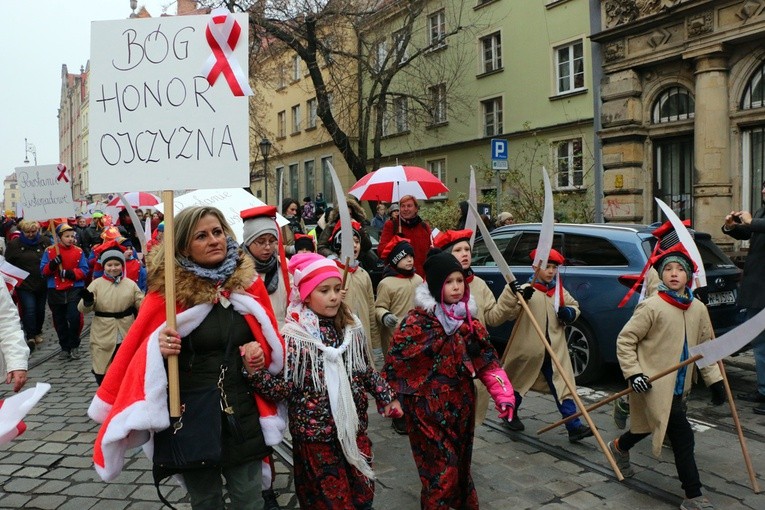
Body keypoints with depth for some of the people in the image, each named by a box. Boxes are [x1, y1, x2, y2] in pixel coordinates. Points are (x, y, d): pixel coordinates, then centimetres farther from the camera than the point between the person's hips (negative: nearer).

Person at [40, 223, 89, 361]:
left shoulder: (79, 251, 1)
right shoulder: (49, 251, 3)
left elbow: (84, 271, -2)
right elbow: (43, 270, 0)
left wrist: (71, 273, -19)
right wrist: (52, 264, -19)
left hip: (75, 289, -2)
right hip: (55, 291, 2)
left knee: (74, 317, -13)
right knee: (59, 321, 9)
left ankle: (74, 346, 8)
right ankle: (65, 347, 25)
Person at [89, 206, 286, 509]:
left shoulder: (250, 283, -1)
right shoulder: (166, 291, -8)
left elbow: (273, 344, 10)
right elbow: (138, 352, -1)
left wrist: (260, 352, -10)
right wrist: (158, 350, -21)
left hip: (243, 414, 2)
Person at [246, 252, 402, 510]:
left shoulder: (351, 326, 0)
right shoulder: (295, 336, -15)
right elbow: (284, 387, -18)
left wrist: (385, 395, 14)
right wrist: (254, 371, -32)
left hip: (355, 427, 5)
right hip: (316, 433, -5)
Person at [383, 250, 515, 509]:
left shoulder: (466, 317, 4)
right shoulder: (417, 321, -15)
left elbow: (485, 357, 6)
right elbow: (396, 361, -11)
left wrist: (502, 391, -2)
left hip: (461, 404, 6)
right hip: (429, 408, -6)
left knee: (460, 464, 19)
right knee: (441, 470, -3)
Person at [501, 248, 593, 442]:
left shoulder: (560, 292, 8)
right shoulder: (525, 290, -10)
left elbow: (575, 306, 22)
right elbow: (509, 313, -20)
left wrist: (570, 312, -1)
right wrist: (518, 297, -38)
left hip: (555, 350, 4)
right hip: (528, 349, -4)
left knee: (563, 386, -1)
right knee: (519, 383, 15)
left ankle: (574, 426, 1)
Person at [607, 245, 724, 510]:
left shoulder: (699, 309, 4)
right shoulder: (652, 306, -15)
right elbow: (624, 340, -11)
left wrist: (714, 378, 9)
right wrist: (633, 373, -17)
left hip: (678, 386, 7)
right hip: (653, 384, -7)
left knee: (650, 426, 23)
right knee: (683, 437, -10)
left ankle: (619, 447, 50)